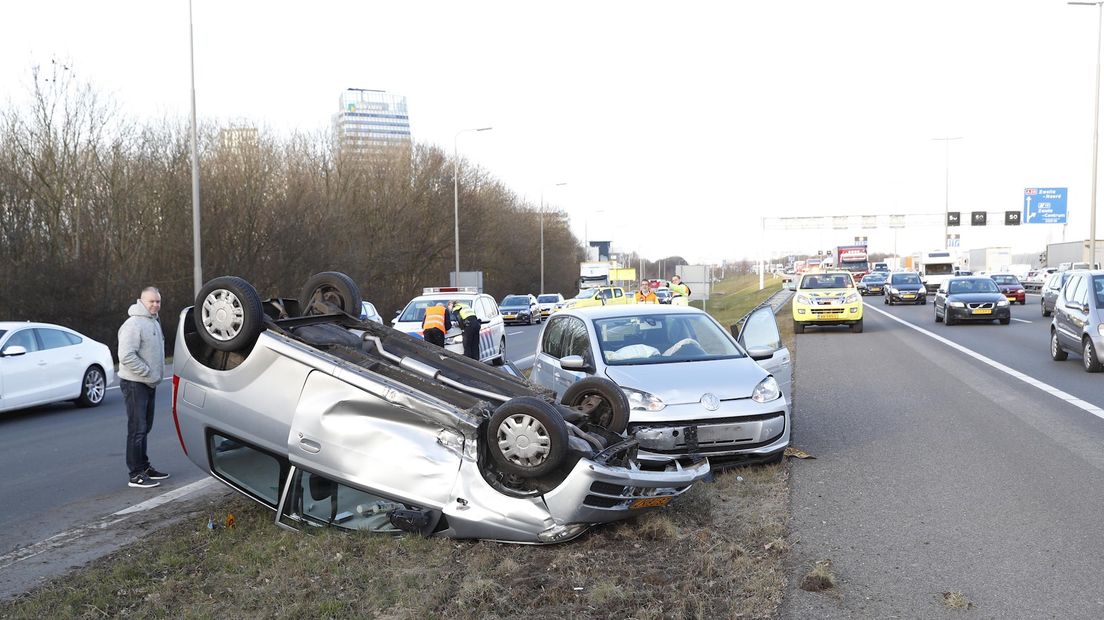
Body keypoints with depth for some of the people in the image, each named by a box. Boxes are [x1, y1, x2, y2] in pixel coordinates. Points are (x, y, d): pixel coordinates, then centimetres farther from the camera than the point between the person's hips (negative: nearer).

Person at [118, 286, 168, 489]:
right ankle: (136, 475, -4)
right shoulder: (133, 324, -17)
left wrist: (156, 375, 13)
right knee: (137, 429, -7)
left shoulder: (153, 322, 14)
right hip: (135, 384, -10)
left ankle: (144, 467, 27)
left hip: (149, 383, 10)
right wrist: (148, 373, -20)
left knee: (144, 428, 17)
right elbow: (126, 356, -25)